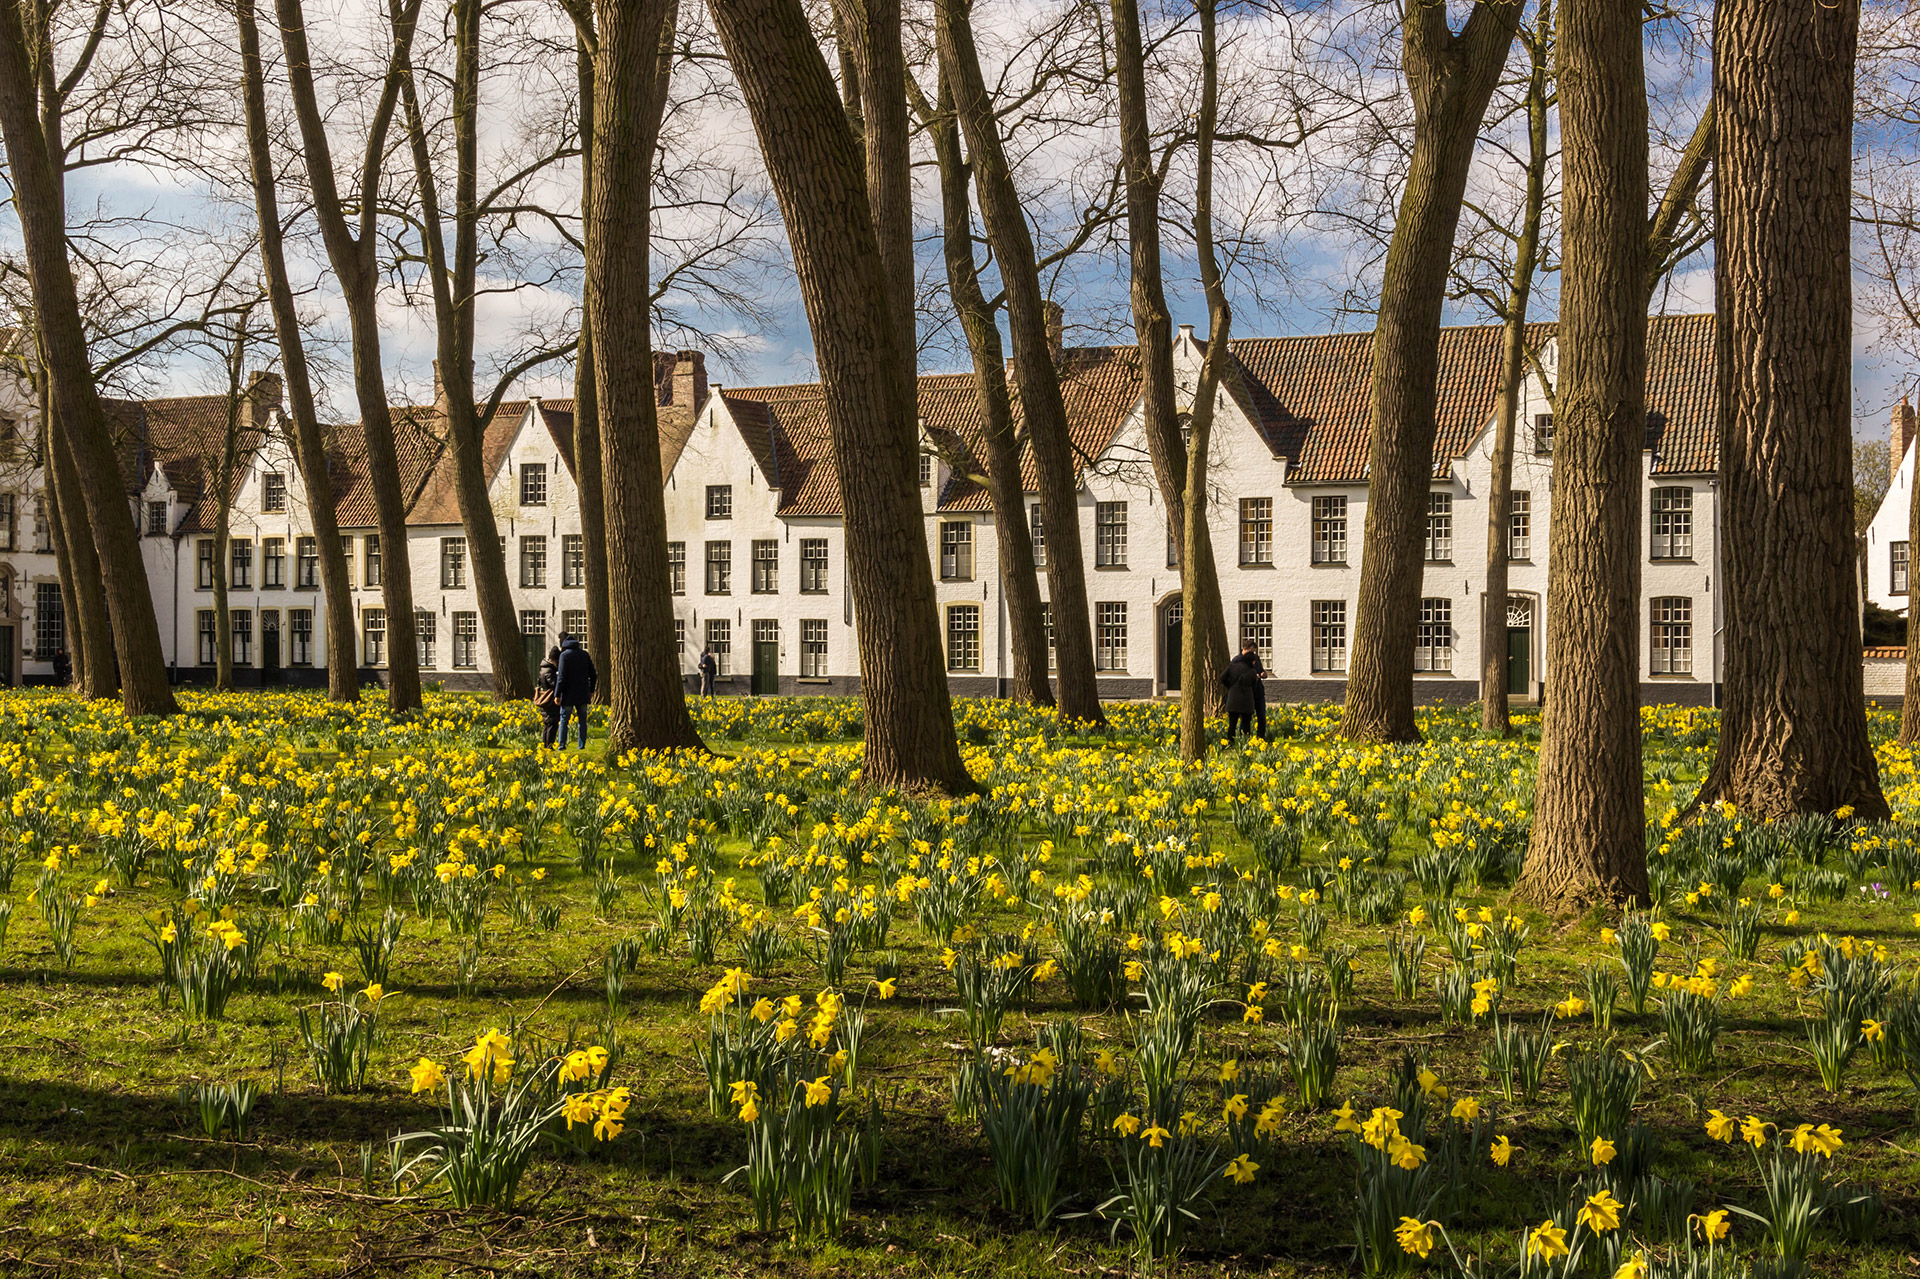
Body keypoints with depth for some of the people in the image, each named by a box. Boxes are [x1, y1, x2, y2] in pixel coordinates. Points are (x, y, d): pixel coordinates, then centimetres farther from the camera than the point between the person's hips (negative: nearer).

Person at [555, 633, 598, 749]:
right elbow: (593, 674, 11)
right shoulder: (584, 654, 7)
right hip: (582, 694, 4)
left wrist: (557, 694, -10)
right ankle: (582, 745, 7)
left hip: (569, 695, -4)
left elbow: (561, 677, -14)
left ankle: (562, 745, -1)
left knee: (564, 720, 2)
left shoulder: (564, 655, -9)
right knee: (582, 720, 9)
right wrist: (591, 690, 22)